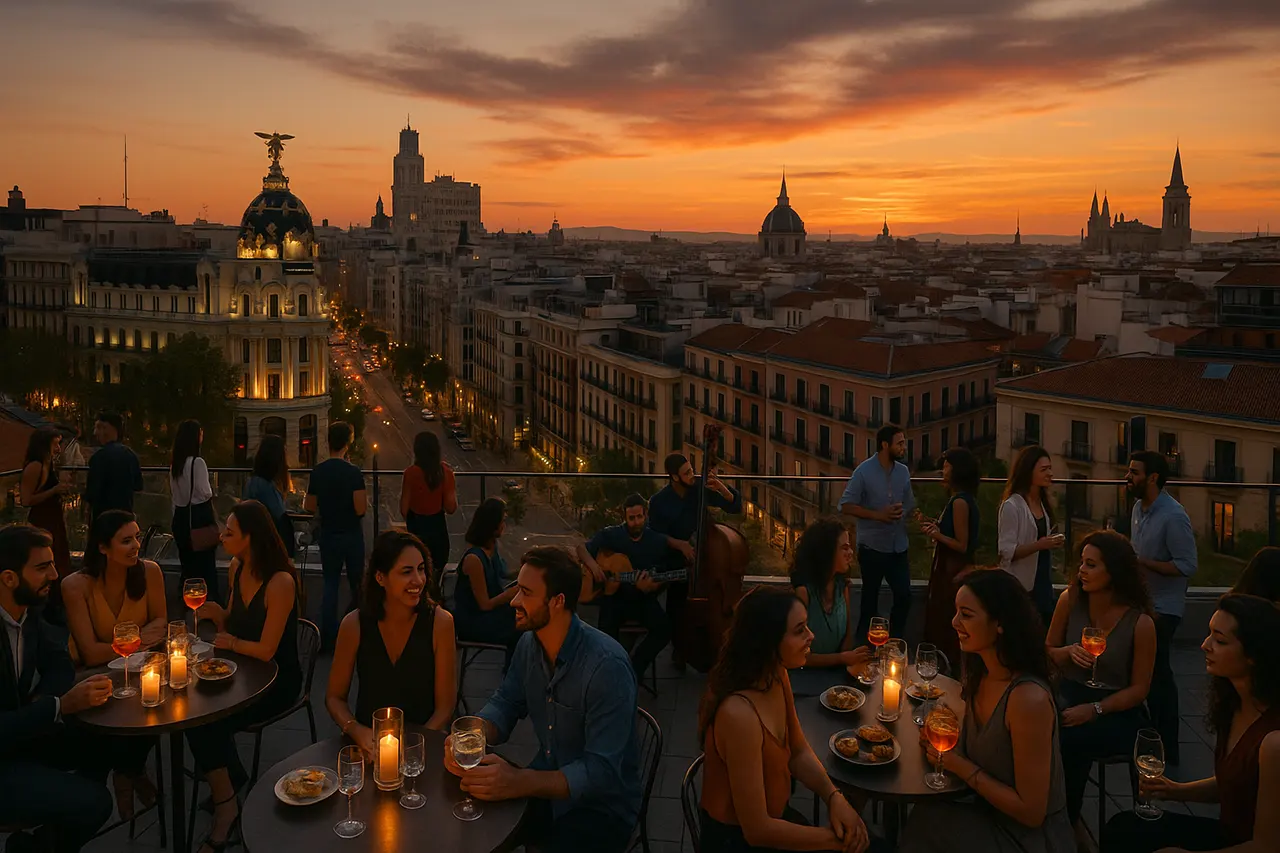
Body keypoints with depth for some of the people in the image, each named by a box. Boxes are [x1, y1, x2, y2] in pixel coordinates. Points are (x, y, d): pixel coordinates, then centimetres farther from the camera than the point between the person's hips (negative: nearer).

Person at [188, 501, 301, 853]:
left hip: (277, 680, -7)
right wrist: (215, 613, -7)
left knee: (204, 719, -21)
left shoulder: (280, 582, -24)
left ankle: (225, 804, -2)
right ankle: (228, 780, 8)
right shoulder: (236, 570, 1)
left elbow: (266, 650, -21)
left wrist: (230, 643, -4)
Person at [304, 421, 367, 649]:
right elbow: (360, 509, -20)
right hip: (351, 535, -3)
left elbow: (309, 507, 3)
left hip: (328, 535, 3)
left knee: (330, 584, 10)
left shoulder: (317, 472, -4)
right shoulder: (353, 473, -17)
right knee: (356, 583, 14)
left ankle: (328, 637, 5)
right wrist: (366, 501, 1)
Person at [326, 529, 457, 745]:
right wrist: (357, 732, -14)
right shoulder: (355, 625, -6)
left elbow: (444, 705, -6)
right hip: (367, 744, 1)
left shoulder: (439, 622, -10)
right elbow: (335, 697, 4)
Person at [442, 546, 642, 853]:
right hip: (546, 785, 6)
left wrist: (520, 783, -41)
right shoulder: (529, 644, -3)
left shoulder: (607, 665, -27)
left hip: (601, 806, -6)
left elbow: (602, 772, -29)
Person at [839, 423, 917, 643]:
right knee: (870, 599, 10)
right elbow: (846, 506, -12)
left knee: (904, 595, 5)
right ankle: (864, 644, 26)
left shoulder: (903, 472, 3)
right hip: (872, 548, -4)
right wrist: (878, 515, -19)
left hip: (898, 548, 4)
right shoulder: (864, 471, -11)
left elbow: (910, 506, 12)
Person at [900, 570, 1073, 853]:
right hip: (990, 815, 7)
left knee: (926, 824, -17)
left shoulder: (1028, 698, -29)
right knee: (925, 815, -14)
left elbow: (1031, 812, -24)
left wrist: (961, 766, -19)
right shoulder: (980, 675, -3)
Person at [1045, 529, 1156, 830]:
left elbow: (1139, 688, -6)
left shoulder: (1140, 623, -11)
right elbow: (1046, 653, 9)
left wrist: (1094, 710, -18)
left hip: (1116, 714, -2)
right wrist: (1068, 653, -14)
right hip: (1069, 696, 2)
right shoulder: (1070, 600, -3)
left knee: (1068, 741, -33)